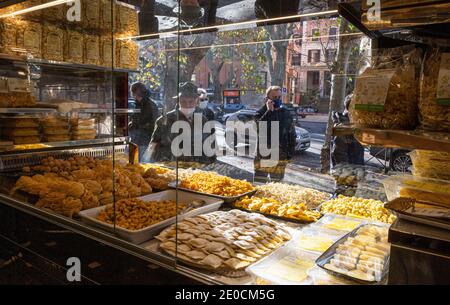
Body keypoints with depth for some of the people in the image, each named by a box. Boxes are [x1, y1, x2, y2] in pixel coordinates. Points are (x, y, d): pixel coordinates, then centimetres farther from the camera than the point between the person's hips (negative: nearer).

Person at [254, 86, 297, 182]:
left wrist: (291, 152, 6)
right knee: (259, 182, 0)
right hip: (263, 155, -2)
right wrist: (269, 111, -20)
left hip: (281, 156, 2)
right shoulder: (261, 112, 0)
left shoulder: (286, 113, 7)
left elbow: (292, 134, 11)